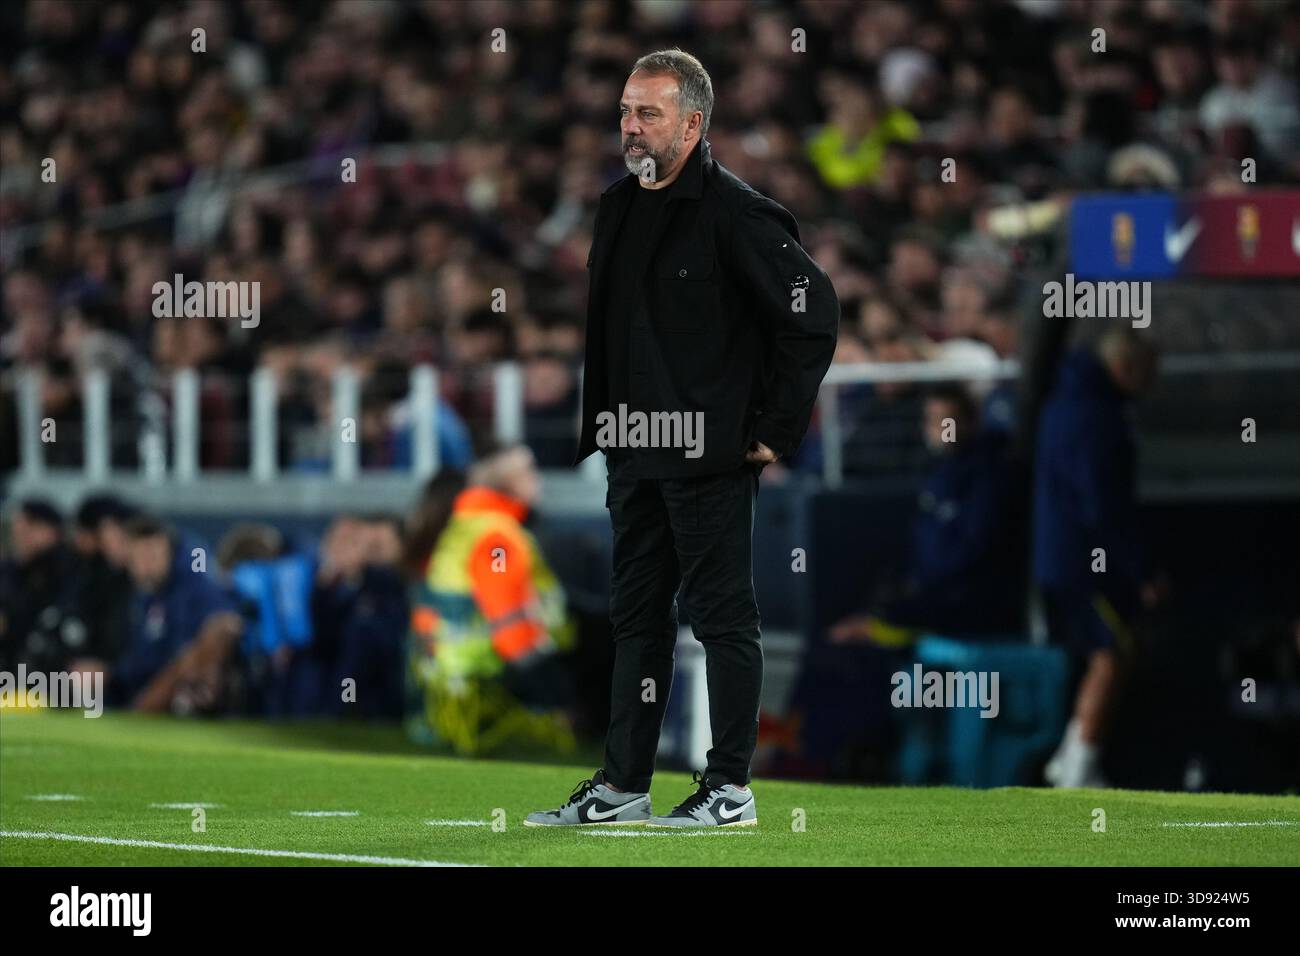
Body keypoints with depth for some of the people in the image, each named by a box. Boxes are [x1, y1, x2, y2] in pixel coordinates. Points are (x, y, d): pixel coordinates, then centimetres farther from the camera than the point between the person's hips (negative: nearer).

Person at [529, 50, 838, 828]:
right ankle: (623, 784, 18)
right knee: (637, 617, 12)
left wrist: (776, 431, -12)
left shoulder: (734, 212, -12)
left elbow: (812, 312, -14)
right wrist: (600, 426, 14)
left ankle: (730, 787, 4)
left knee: (723, 617, -2)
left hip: (712, 459, -8)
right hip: (634, 456, 8)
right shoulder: (616, 208, 12)